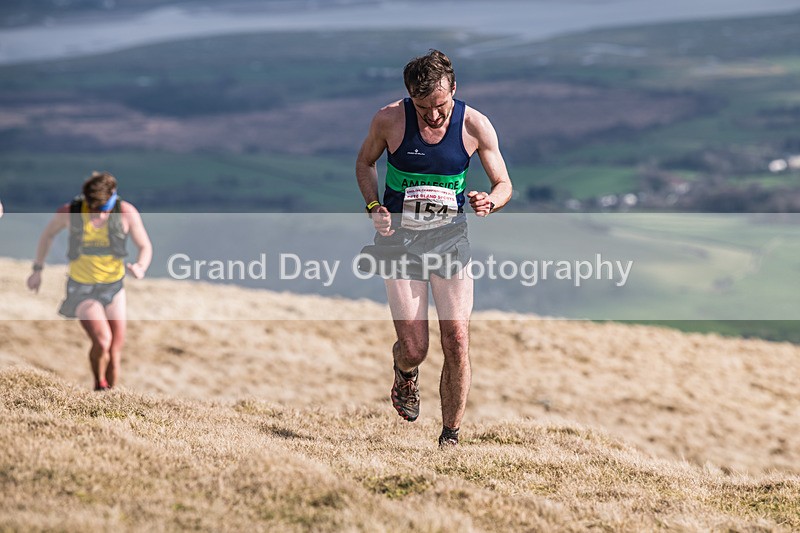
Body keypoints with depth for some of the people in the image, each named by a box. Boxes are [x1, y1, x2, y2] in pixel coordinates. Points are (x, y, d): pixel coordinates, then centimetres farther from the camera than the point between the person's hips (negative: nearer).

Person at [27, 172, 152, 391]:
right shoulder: (69, 212, -17)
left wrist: (140, 267, -29)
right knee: (102, 340, -23)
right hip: (82, 290, -2)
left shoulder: (127, 213, -17)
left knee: (115, 354, 4)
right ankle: (99, 385, 3)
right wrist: (37, 269, 8)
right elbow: (48, 234, 4)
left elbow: (145, 246, -7)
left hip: (113, 288, 2)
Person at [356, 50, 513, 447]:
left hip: (450, 240, 1)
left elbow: (504, 184, 0)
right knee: (414, 349, -6)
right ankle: (404, 372, 33)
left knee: (457, 343, -9)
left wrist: (489, 201, -24)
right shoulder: (389, 120, -11)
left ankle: (450, 436, 7)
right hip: (400, 240, -1)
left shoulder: (475, 126, -10)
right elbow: (365, 162, 8)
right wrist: (374, 207, -9)